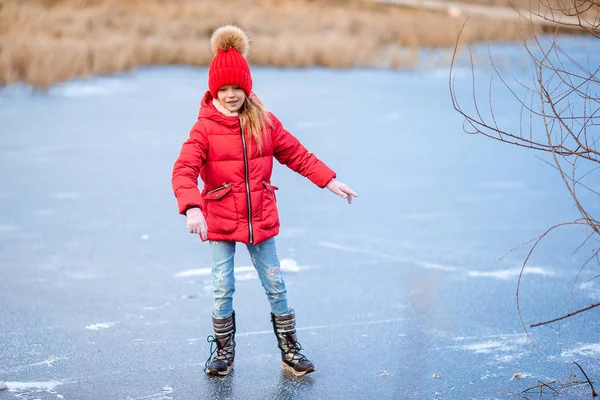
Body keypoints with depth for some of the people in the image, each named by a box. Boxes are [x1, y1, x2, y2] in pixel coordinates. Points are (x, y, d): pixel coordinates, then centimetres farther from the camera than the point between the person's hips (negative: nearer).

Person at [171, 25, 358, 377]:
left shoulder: (265, 122, 1)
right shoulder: (205, 128, -10)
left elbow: (296, 154, 10)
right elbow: (184, 170, -21)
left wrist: (329, 180, 6)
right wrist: (192, 208, -37)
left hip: (261, 219, 2)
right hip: (220, 222, -2)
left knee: (276, 287, 8)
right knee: (223, 289, 6)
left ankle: (290, 350, 21)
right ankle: (223, 352, 24)